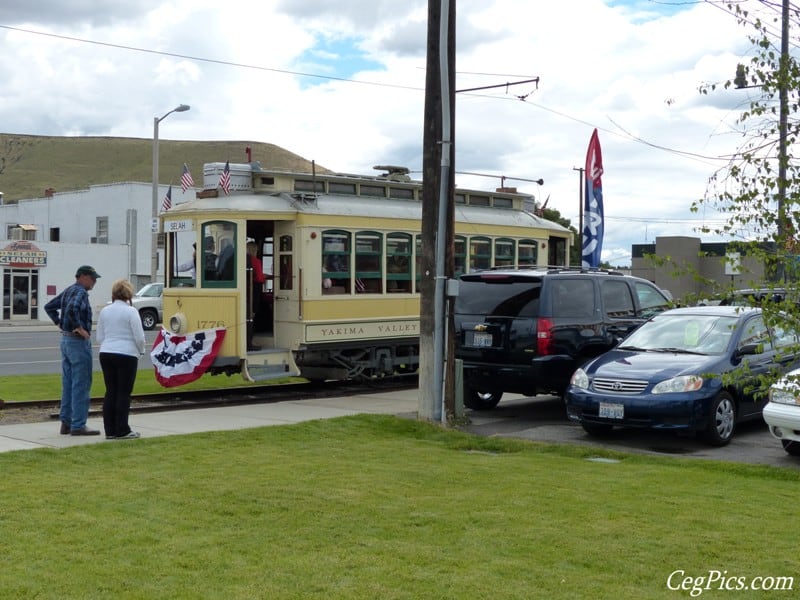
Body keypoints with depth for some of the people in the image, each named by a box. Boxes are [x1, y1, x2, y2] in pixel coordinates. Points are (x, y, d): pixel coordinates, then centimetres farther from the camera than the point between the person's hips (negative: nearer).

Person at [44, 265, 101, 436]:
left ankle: (66, 423, 16)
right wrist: (79, 327, -24)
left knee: (68, 384, 12)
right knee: (81, 384, -5)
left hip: (66, 340, 10)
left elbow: (49, 307, 22)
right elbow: (72, 308, -34)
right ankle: (78, 425, -4)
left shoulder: (68, 291, 14)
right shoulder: (80, 292, -15)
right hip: (79, 342, -10)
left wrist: (59, 323, 17)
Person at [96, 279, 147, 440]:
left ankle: (110, 430, 12)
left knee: (110, 392, 9)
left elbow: (100, 337, 12)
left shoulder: (104, 311, 8)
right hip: (127, 355, -5)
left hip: (106, 354, 5)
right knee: (124, 393, 0)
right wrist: (141, 351, 8)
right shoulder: (131, 311, -9)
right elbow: (139, 337, -10)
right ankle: (122, 431, 2)